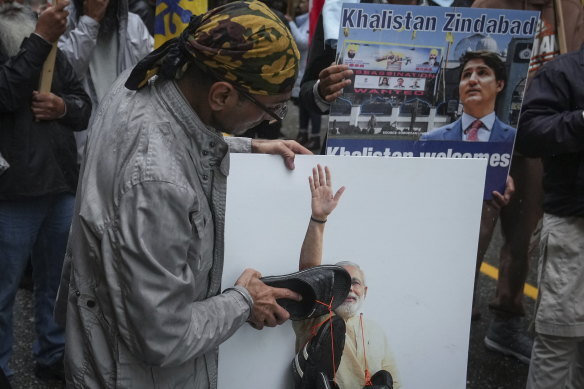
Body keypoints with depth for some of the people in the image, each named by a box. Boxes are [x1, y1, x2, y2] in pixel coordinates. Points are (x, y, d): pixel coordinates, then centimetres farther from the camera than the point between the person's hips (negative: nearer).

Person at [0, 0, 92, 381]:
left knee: (56, 281, 18)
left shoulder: (51, 49, 12)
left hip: (62, 186, 6)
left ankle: (53, 355, 35)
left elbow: (86, 107, 12)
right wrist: (40, 39, -23)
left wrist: (63, 106, -9)